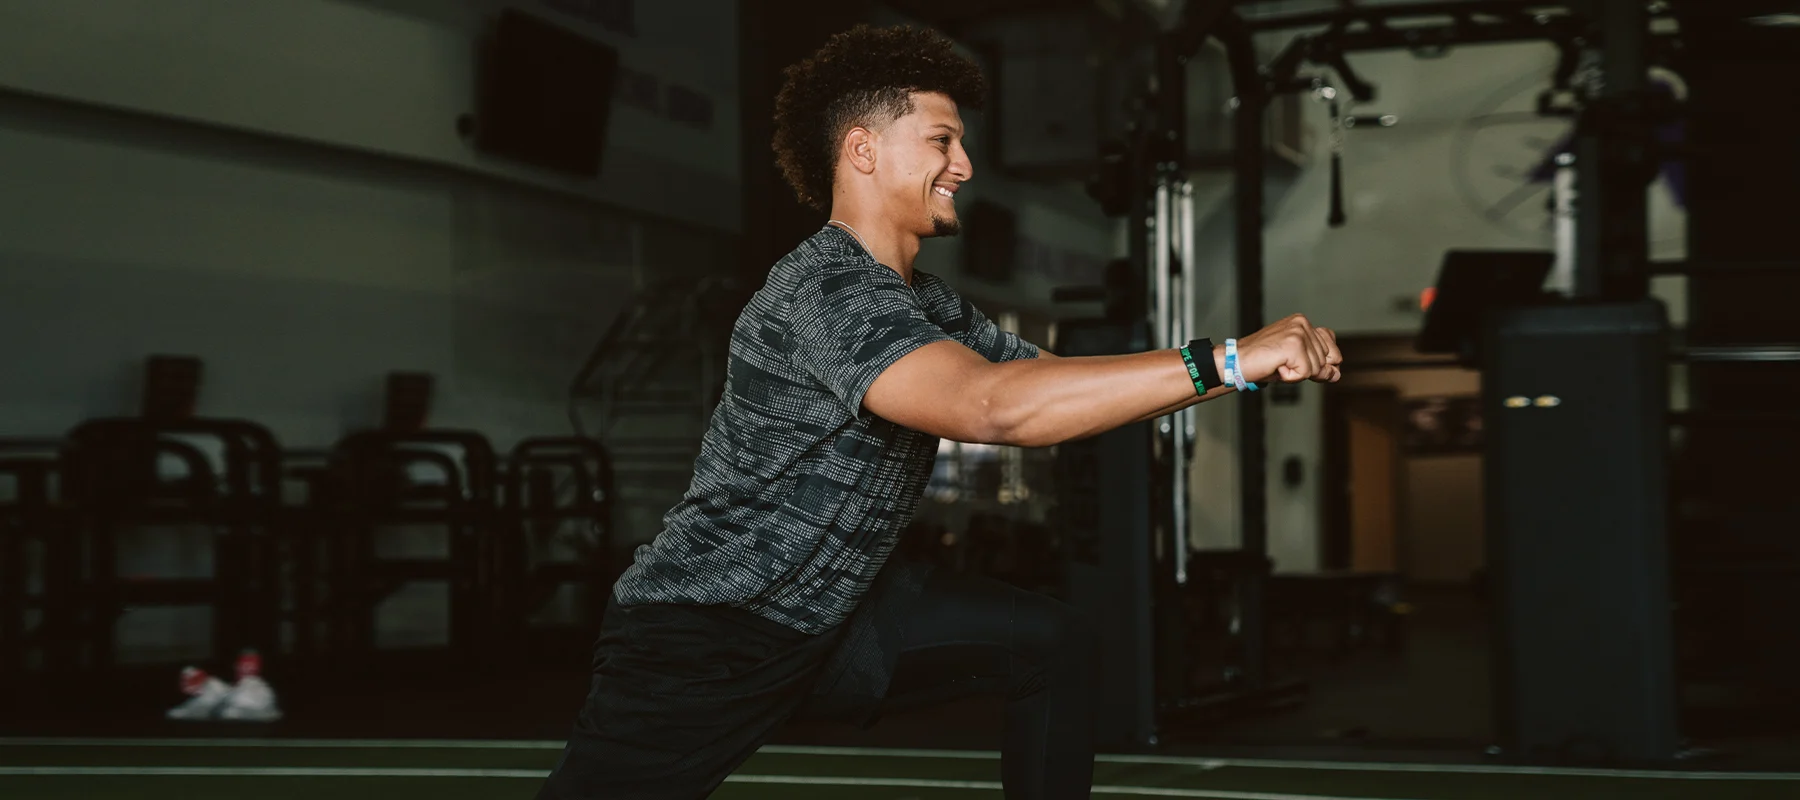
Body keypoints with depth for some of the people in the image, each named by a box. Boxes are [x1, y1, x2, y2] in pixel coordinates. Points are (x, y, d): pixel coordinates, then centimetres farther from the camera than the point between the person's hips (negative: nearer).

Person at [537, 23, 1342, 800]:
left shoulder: (932, 305, 5)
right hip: (701, 639, -9)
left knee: (1055, 644, 4)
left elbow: (1063, 391, 10)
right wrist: (1222, 362, -37)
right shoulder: (823, 290, -25)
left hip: (828, 614, 9)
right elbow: (995, 406, -40)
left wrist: (1267, 356, -2)